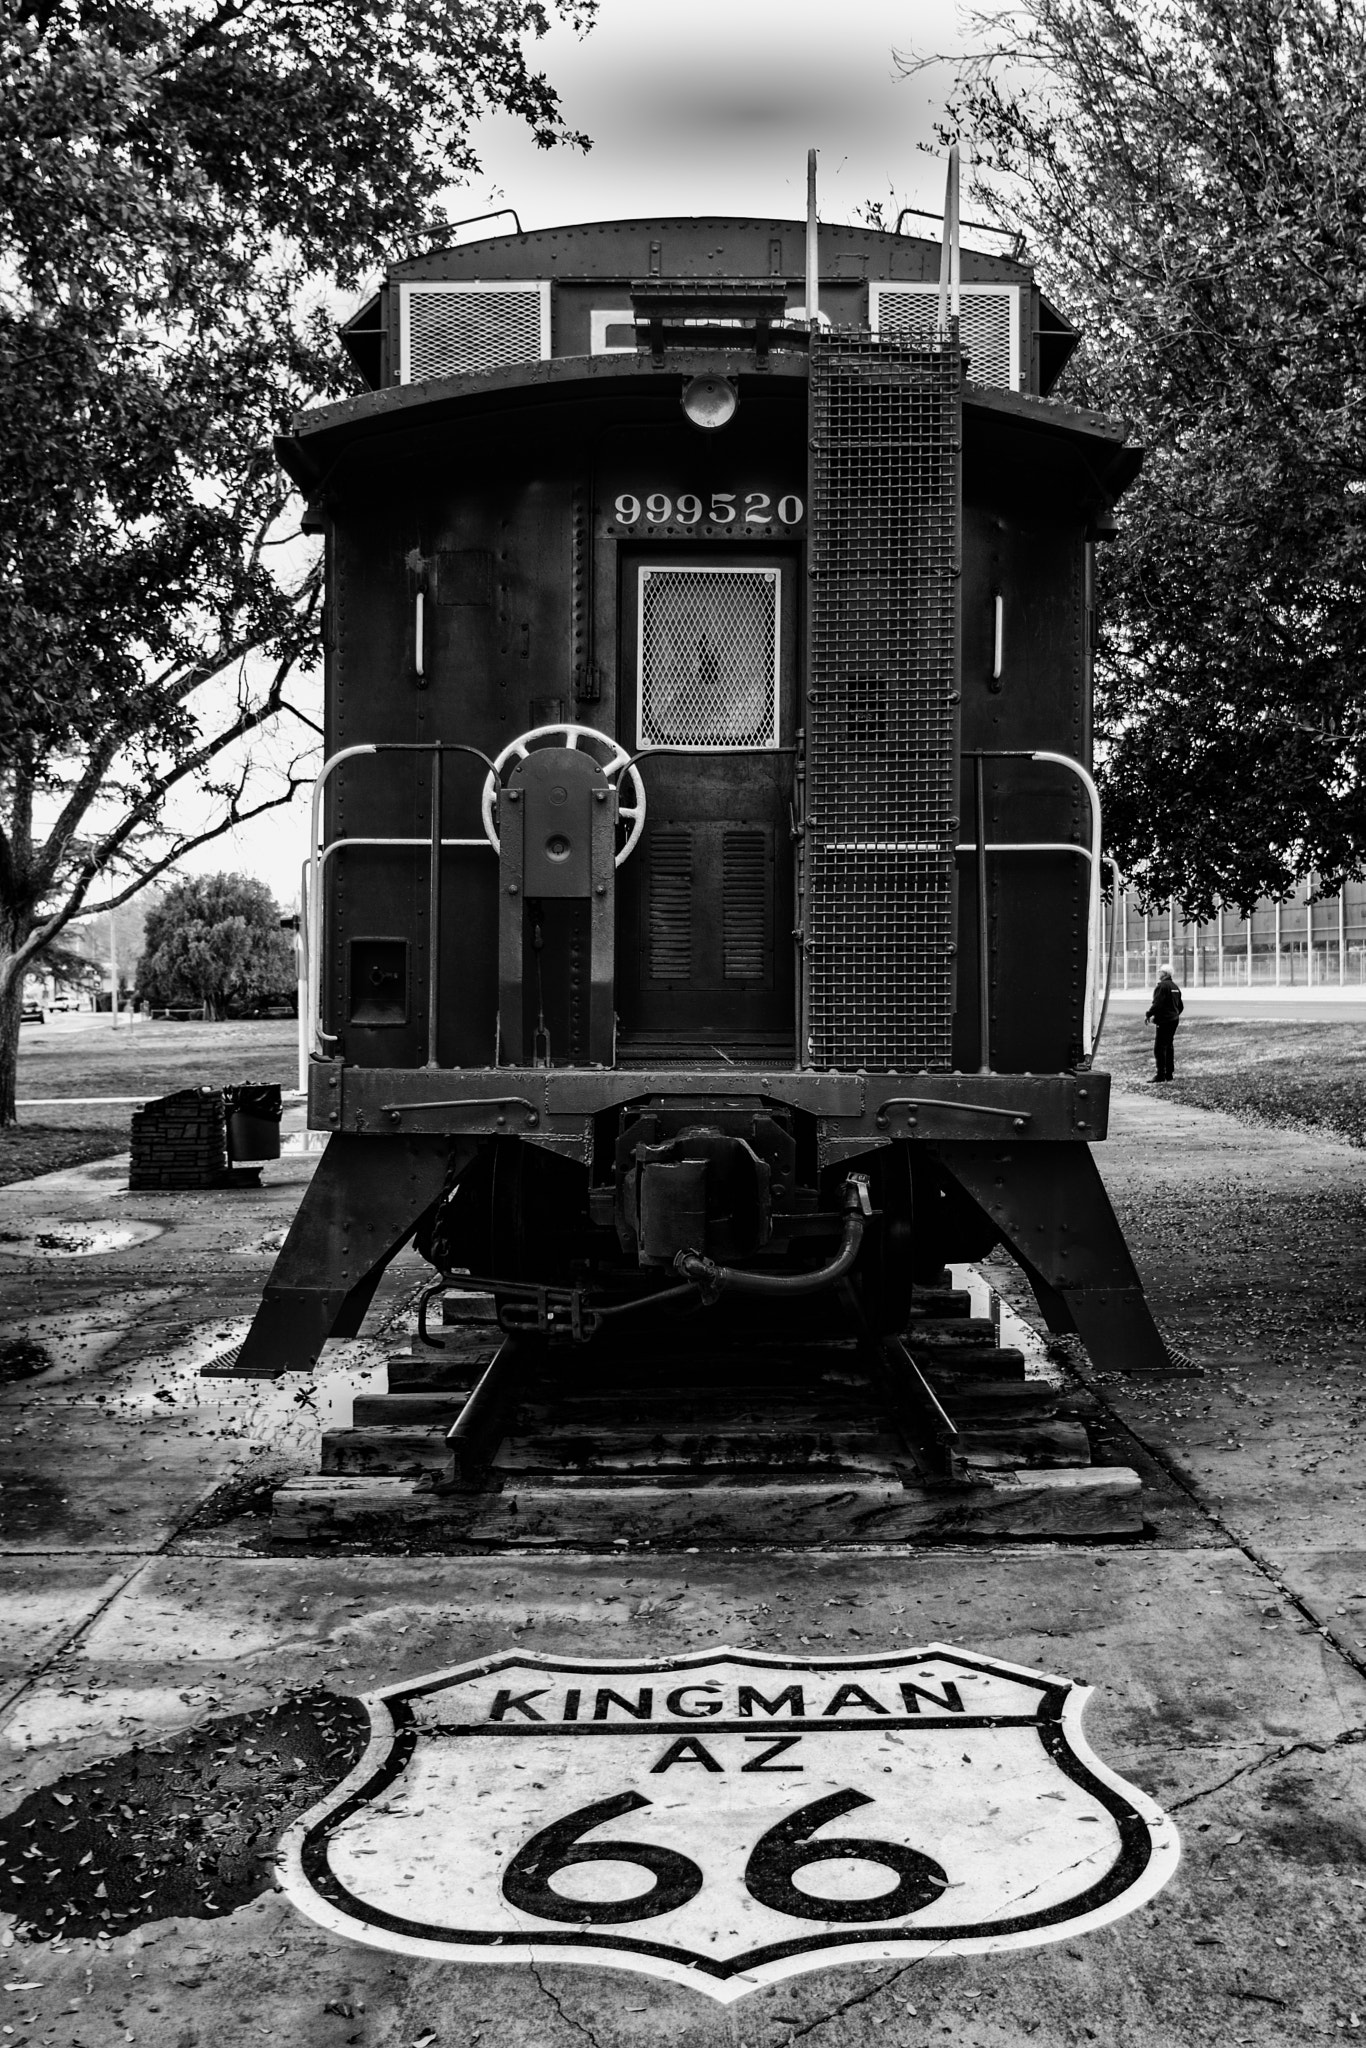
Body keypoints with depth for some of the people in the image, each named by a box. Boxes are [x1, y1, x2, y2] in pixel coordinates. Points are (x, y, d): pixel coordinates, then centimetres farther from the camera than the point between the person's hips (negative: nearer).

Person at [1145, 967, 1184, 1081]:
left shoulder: (1162, 986, -14)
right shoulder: (1175, 987, 16)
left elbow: (1157, 1004, -21)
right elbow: (1181, 1006, 21)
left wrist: (1148, 1015, -11)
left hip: (1165, 1020, -10)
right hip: (1174, 1020, 10)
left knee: (1159, 1047, -9)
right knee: (1168, 1046, 15)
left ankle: (1161, 1075, -12)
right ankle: (1169, 1073, 17)